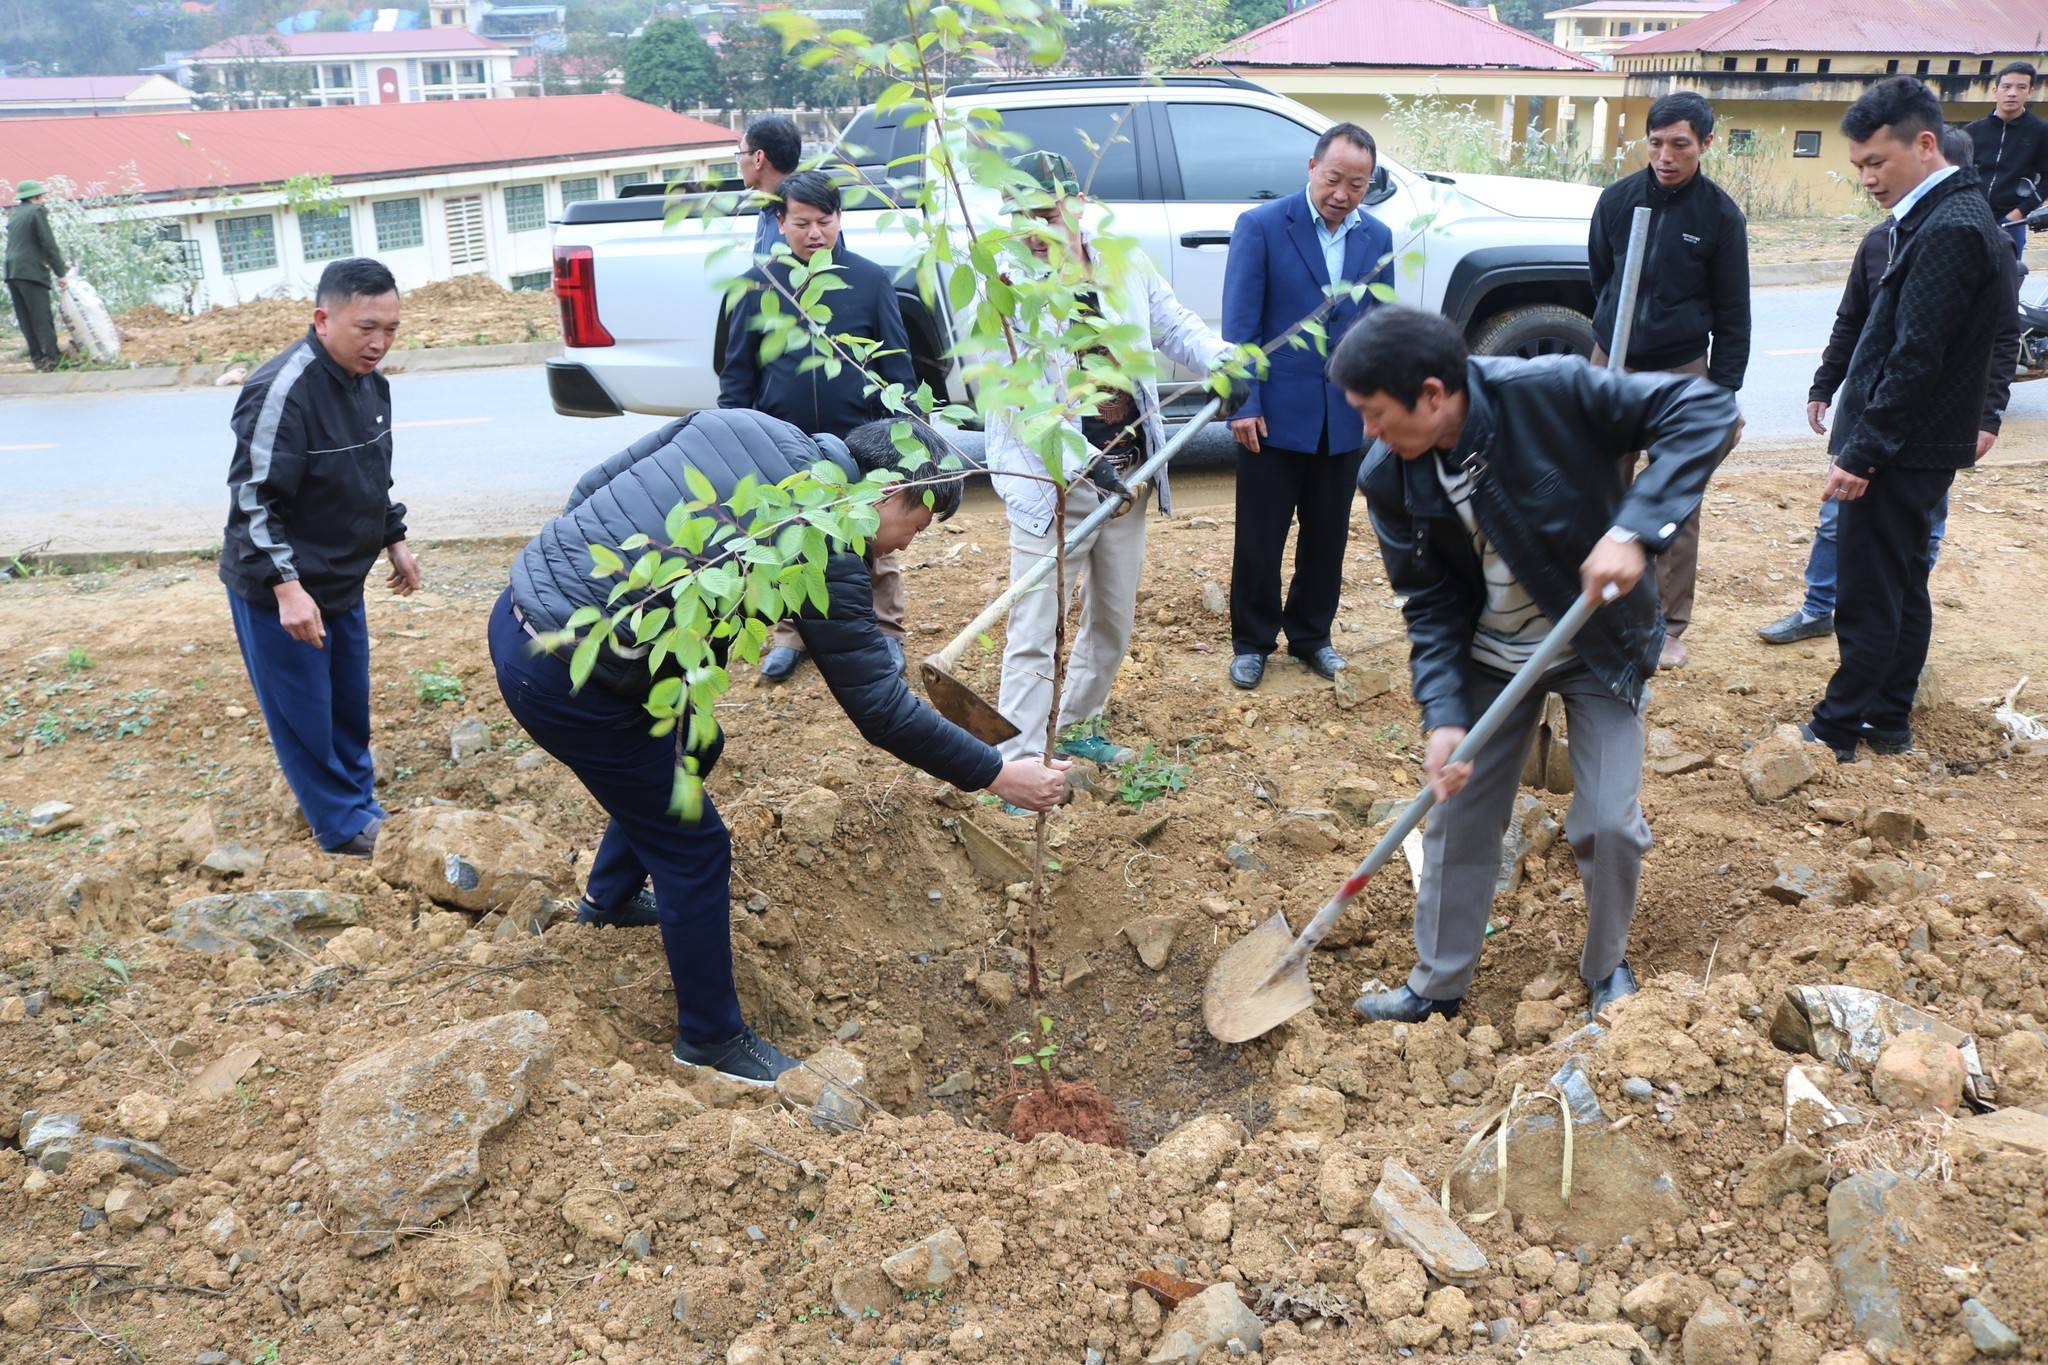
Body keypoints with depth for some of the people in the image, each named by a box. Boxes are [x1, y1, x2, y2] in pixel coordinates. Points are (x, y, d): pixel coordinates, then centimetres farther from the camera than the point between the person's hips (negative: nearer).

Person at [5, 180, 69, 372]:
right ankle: (51, 358, -8)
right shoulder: (37, 212, -4)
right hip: (31, 272, -7)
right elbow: (48, 244, -10)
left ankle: (36, 357, 11)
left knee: (25, 319, 9)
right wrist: (60, 271, -5)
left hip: (12, 272, 7)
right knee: (42, 318, -6)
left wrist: (58, 263, 27)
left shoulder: (14, 215, 20)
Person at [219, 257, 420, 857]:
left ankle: (360, 802, 36)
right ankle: (345, 828, 19)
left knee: (351, 702, 19)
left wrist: (394, 540, 18)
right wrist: (287, 587, -28)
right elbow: (255, 498, -25)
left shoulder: (370, 381, 1)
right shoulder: (282, 390, -26)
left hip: (342, 581, 8)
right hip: (279, 590, -8)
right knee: (304, 715, 5)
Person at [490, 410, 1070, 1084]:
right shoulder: (824, 547, -16)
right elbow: (878, 705, -12)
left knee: (692, 749, 29)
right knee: (694, 848, 5)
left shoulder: (740, 422, 4)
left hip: (518, 613, 9)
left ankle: (610, 894, 51)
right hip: (568, 681, -9)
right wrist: (996, 774, -4)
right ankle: (710, 1039, 22)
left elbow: (590, 487, 7)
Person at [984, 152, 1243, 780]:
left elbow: (1178, 328, 9)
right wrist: (1082, 459, -30)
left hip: (1128, 478, 6)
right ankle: (1020, 762, 7)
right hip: (1051, 486, -5)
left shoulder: (1127, 267, 1)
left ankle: (1077, 726, 38)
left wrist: (1223, 359, -14)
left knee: (1113, 621, 19)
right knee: (1034, 632, -3)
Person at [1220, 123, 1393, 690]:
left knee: (1327, 536, 13)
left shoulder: (1377, 237, 5)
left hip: (1344, 417, 4)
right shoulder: (1261, 227, -8)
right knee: (1260, 537, 5)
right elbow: (1239, 324, -11)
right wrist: (1244, 404, -16)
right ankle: (1251, 642, 21)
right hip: (1274, 412, -4)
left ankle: (1312, 634, 30)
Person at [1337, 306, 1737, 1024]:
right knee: (1458, 817, 9)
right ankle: (1437, 983, 28)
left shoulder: (1551, 392, -29)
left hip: (1601, 644, -3)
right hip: (1491, 659, 3)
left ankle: (1607, 965, 28)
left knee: (1609, 823, -2)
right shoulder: (1390, 479, -17)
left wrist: (1634, 528, -38)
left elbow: (1706, 408, -27)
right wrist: (1444, 715, -22)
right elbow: (1431, 605, -10)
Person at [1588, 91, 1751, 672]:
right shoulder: (1618, 198, -2)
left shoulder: (1721, 216, -6)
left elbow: (1732, 314, -2)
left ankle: (1670, 625, 11)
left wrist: (1723, 392, -6)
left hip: (1682, 373, -2)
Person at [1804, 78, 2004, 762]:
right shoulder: (1947, 216, 13)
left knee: (1868, 596, -2)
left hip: (1904, 449, -10)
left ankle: (1836, 729, 7)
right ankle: (1889, 720, 27)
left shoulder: (1949, 228, -19)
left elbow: (1915, 359, -23)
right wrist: (1860, 441, 15)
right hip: (1910, 446, 10)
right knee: (1901, 587, 16)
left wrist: (1860, 453, -20)